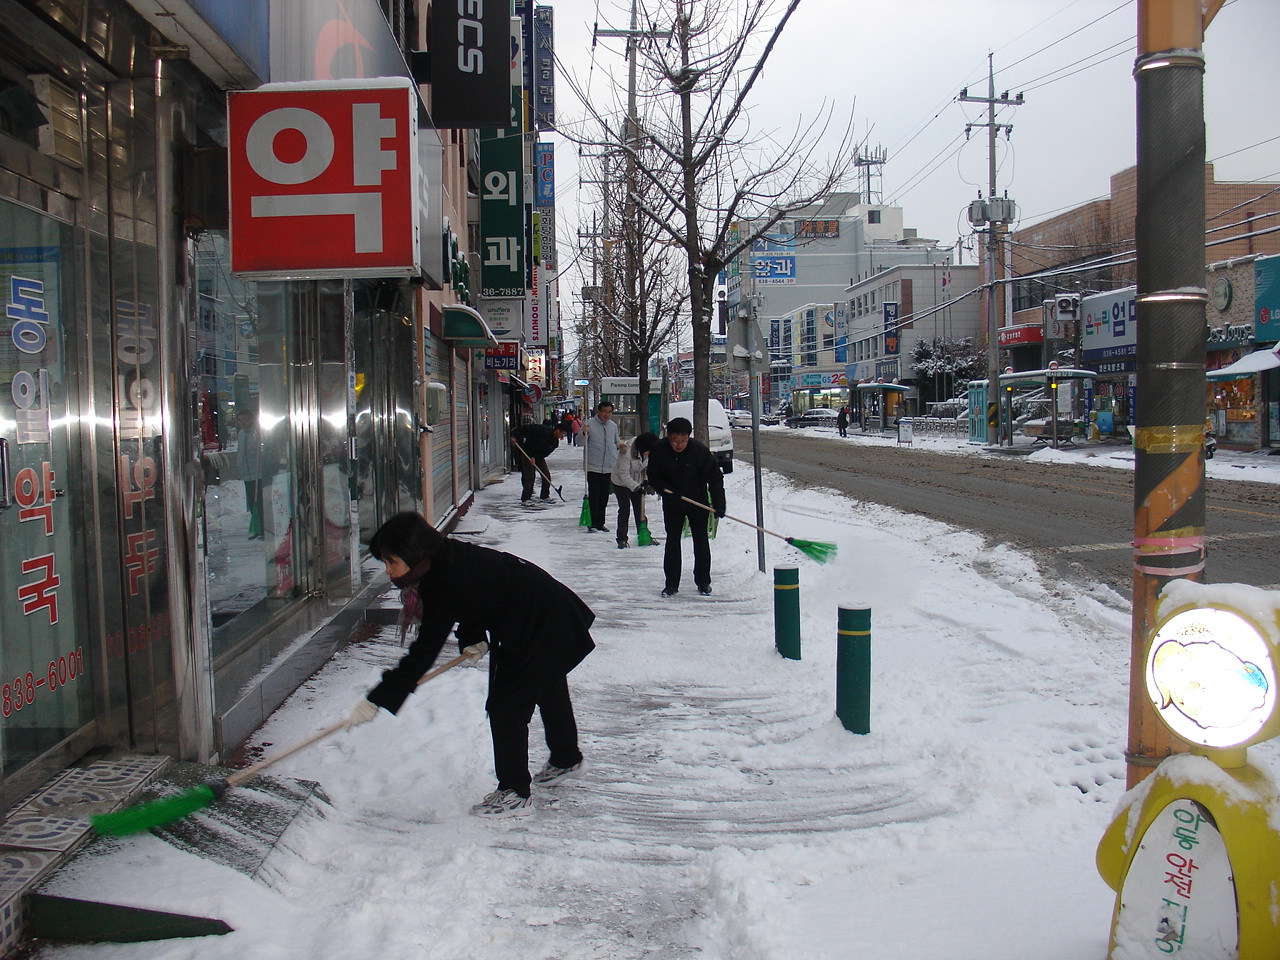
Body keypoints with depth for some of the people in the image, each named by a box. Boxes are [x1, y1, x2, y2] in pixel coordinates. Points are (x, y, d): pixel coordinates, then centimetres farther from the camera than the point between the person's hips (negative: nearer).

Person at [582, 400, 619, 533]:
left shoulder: (613, 426, 10)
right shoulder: (590, 424, -4)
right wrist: (584, 433, -25)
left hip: (609, 468, 5)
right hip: (593, 467, -5)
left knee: (604, 497, 10)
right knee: (594, 496, -6)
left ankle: (600, 523, 18)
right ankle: (592, 523, -1)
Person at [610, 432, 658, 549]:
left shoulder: (648, 451, -13)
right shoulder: (627, 452, -32)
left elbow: (648, 466, 4)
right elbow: (624, 474, -30)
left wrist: (646, 481, -10)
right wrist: (635, 487, -34)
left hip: (637, 482, 6)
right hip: (621, 482, -6)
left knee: (640, 509, 5)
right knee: (624, 509, -11)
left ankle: (643, 535, 14)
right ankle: (622, 539, -4)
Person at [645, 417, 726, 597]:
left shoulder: (700, 451, -23)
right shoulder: (658, 450, -18)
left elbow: (715, 478, -17)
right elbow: (654, 477, -7)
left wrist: (718, 505, -26)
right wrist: (669, 491, -23)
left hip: (698, 502, -1)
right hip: (672, 503, 1)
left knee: (701, 541, 4)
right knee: (672, 541, 0)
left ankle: (703, 582, 18)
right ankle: (671, 584, 8)